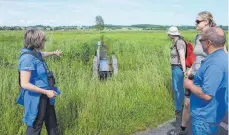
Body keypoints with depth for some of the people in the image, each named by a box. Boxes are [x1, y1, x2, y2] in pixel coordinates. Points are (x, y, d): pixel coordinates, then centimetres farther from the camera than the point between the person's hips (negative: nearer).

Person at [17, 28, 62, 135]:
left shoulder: (35, 53, 2)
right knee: (35, 126, 9)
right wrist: (46, 92, -24)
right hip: (35, 98, -9)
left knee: (51, 122, 23)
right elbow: (24, 84, -28)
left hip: (43, 96, 9)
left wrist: (53, 53, 46)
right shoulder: (28, 58, -25)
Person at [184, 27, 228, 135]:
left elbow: (206, 95, -32)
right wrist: (195, 81, 8)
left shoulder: (215, 64, -30)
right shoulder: (221, 57, 4)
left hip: (205, 116, -10)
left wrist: (189, 85, -17)